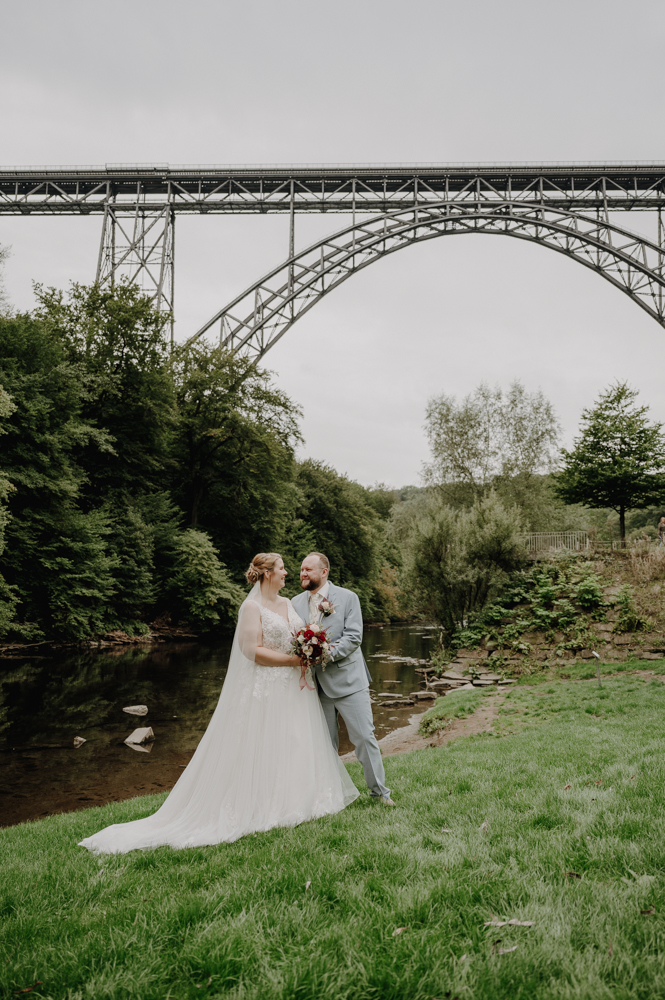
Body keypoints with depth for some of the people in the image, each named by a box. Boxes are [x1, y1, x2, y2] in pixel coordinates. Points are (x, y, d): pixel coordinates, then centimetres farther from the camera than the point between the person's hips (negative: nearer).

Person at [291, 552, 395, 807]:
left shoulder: (347, 597, -4)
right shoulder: (296, 603, 7)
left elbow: (353, 637, -11)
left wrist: (326, 653, -24)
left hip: (347, 679, -3)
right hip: (316, 683, 4)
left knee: (364, 737, 0)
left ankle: (379, 790, 15)